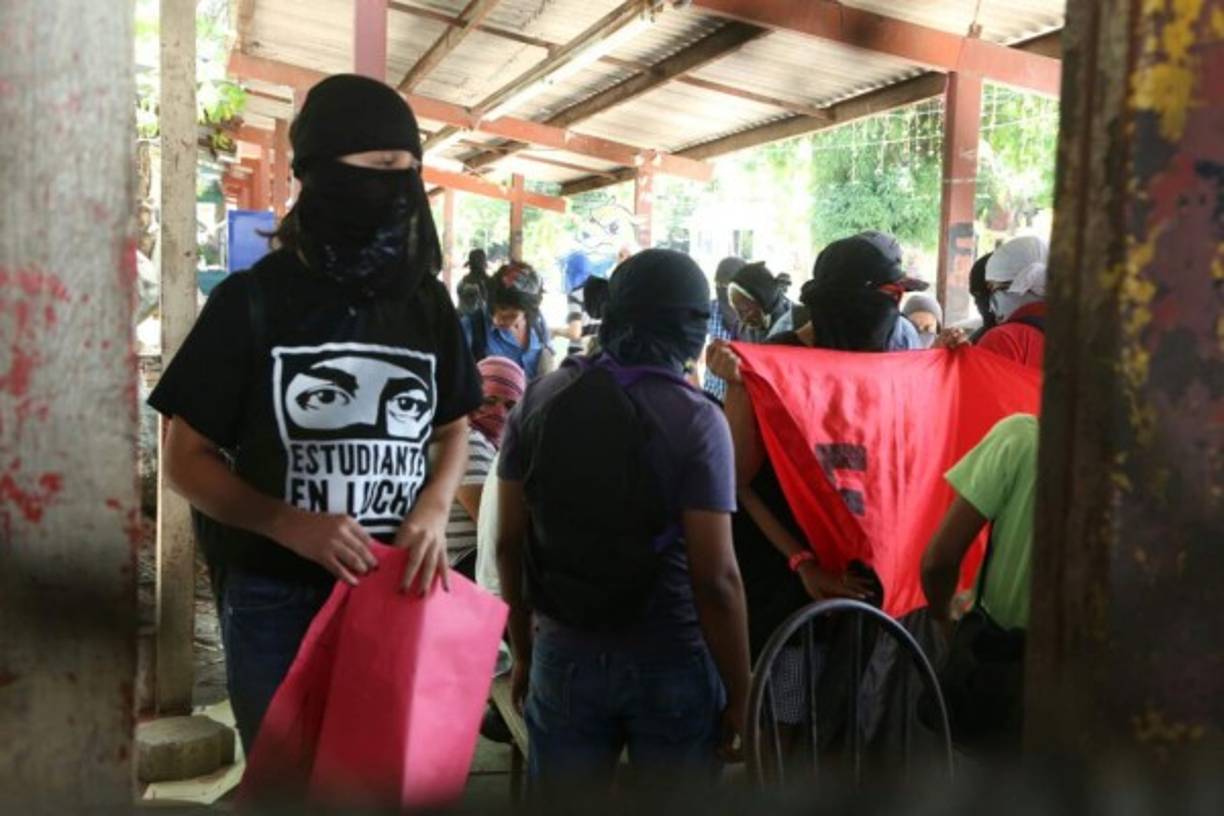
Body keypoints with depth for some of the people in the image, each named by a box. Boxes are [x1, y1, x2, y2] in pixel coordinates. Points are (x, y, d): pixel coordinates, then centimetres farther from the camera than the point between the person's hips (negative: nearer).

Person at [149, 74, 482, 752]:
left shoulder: (426, 304, 2)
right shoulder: (252, 300, -8)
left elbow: (454, 429, 13)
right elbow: (186, 457, -5)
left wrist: (434, 509, -8)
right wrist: (290, 524, -20)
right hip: (275, 595, -3)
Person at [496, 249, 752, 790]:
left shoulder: (540, 400, -2)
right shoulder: (696, 419, -14)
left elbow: (509, 542, 2)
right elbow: (715, 578, -16)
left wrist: (522, 651, 13)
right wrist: (738, 692, -5)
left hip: (563, 655, 3)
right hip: (671, 662, -3)